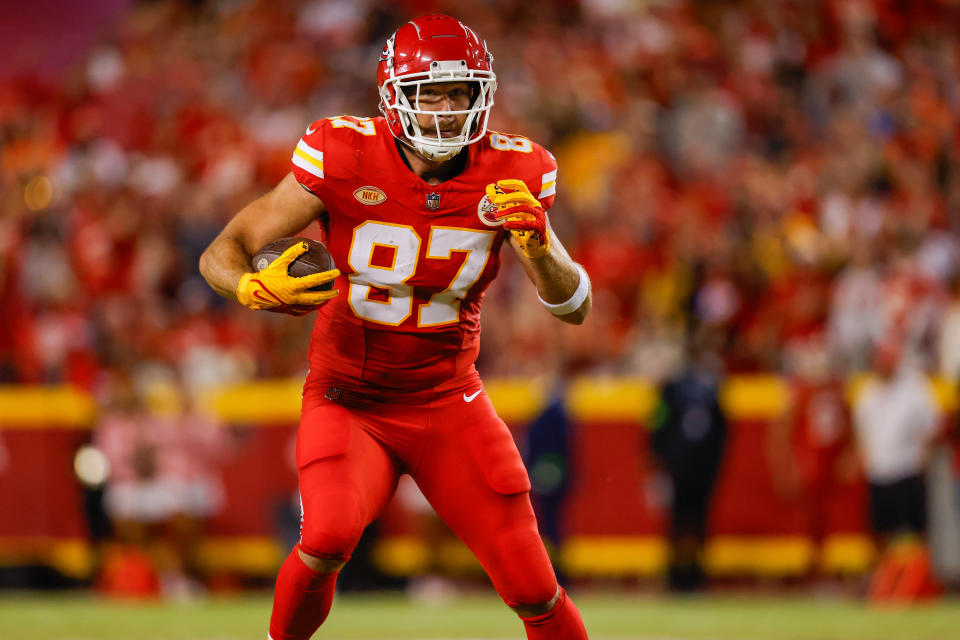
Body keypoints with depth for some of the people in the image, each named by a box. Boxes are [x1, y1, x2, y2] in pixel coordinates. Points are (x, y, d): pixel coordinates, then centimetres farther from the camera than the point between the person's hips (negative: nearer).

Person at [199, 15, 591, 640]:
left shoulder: (508, 177, -9)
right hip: (350, 398, -2)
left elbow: (575, 306, -6)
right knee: (328, 538, -30)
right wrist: (256, 288, -35)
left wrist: (535, 241, -26)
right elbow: (222, 253, -12)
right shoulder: (345, 161, -17)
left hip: (447, 402, 2)